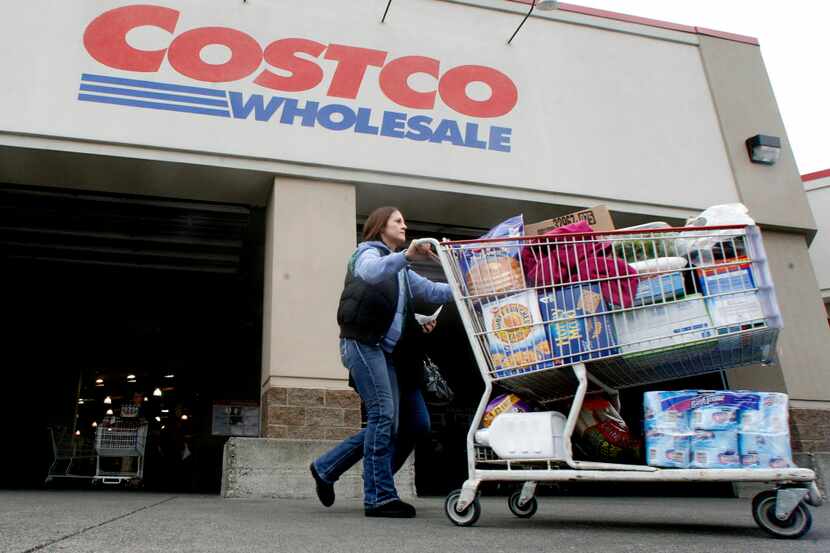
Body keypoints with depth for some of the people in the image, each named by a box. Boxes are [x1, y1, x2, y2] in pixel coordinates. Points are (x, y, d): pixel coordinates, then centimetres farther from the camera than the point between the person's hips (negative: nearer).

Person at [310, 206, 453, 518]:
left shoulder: (400, 269, 28)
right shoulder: (368, 252, 4)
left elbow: (432, 291, 20)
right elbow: (371, 272, -21)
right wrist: (405, 256, -37)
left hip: (388, 351, 8)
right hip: (363, 343, -8)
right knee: (384, 415, -16)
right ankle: (380, 497, -8)